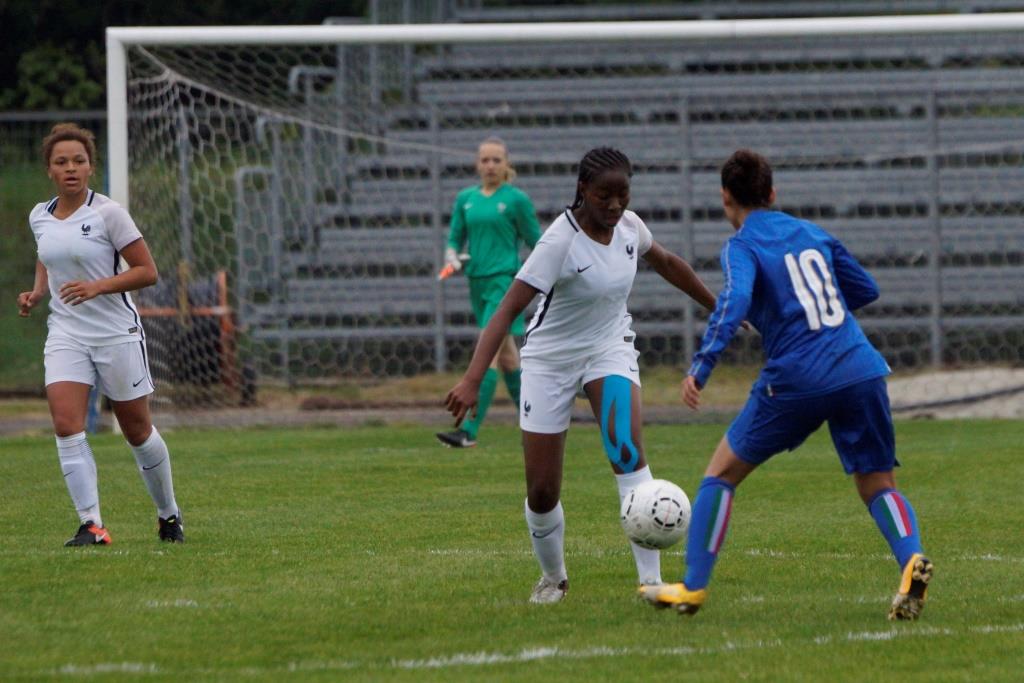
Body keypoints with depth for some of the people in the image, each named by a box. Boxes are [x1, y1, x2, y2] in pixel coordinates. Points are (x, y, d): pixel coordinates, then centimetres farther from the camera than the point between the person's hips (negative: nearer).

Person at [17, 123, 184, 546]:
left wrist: (97, 287, -22)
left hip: (117, 333, -4)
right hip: (66, 334, 4)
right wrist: (37, 293, 6)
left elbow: (147, 271, -9)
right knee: (66, 425, -16)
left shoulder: (107, 213, -10)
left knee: (137, 430, 8)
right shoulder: (40, 217, 6)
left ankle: (168, 515, 28)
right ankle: (91, 525, -16)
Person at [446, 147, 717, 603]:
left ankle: (651, 579, -24)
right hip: (550, 360, -3)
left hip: (610, 348, 3)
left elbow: (665, 263, 16)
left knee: (627, 451, -25)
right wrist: (472, 380, -45)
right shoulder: (561, 241, -26)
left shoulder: (628, 225, -8)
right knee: (541, 493, 0)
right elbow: (508, 309, -33)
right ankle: (553, 577, 31)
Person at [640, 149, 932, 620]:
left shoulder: (742, 246, 1)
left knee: (722, 472, 13)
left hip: (797, 382, -4)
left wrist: (700, 368, -24)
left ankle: (692, 587, 15)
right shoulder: (813, 234, 19)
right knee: (877, 486, 11)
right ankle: (911, 560, -20)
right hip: (862, 371, 4)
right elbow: (866, 290, 28)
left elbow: (734, 302, -18)